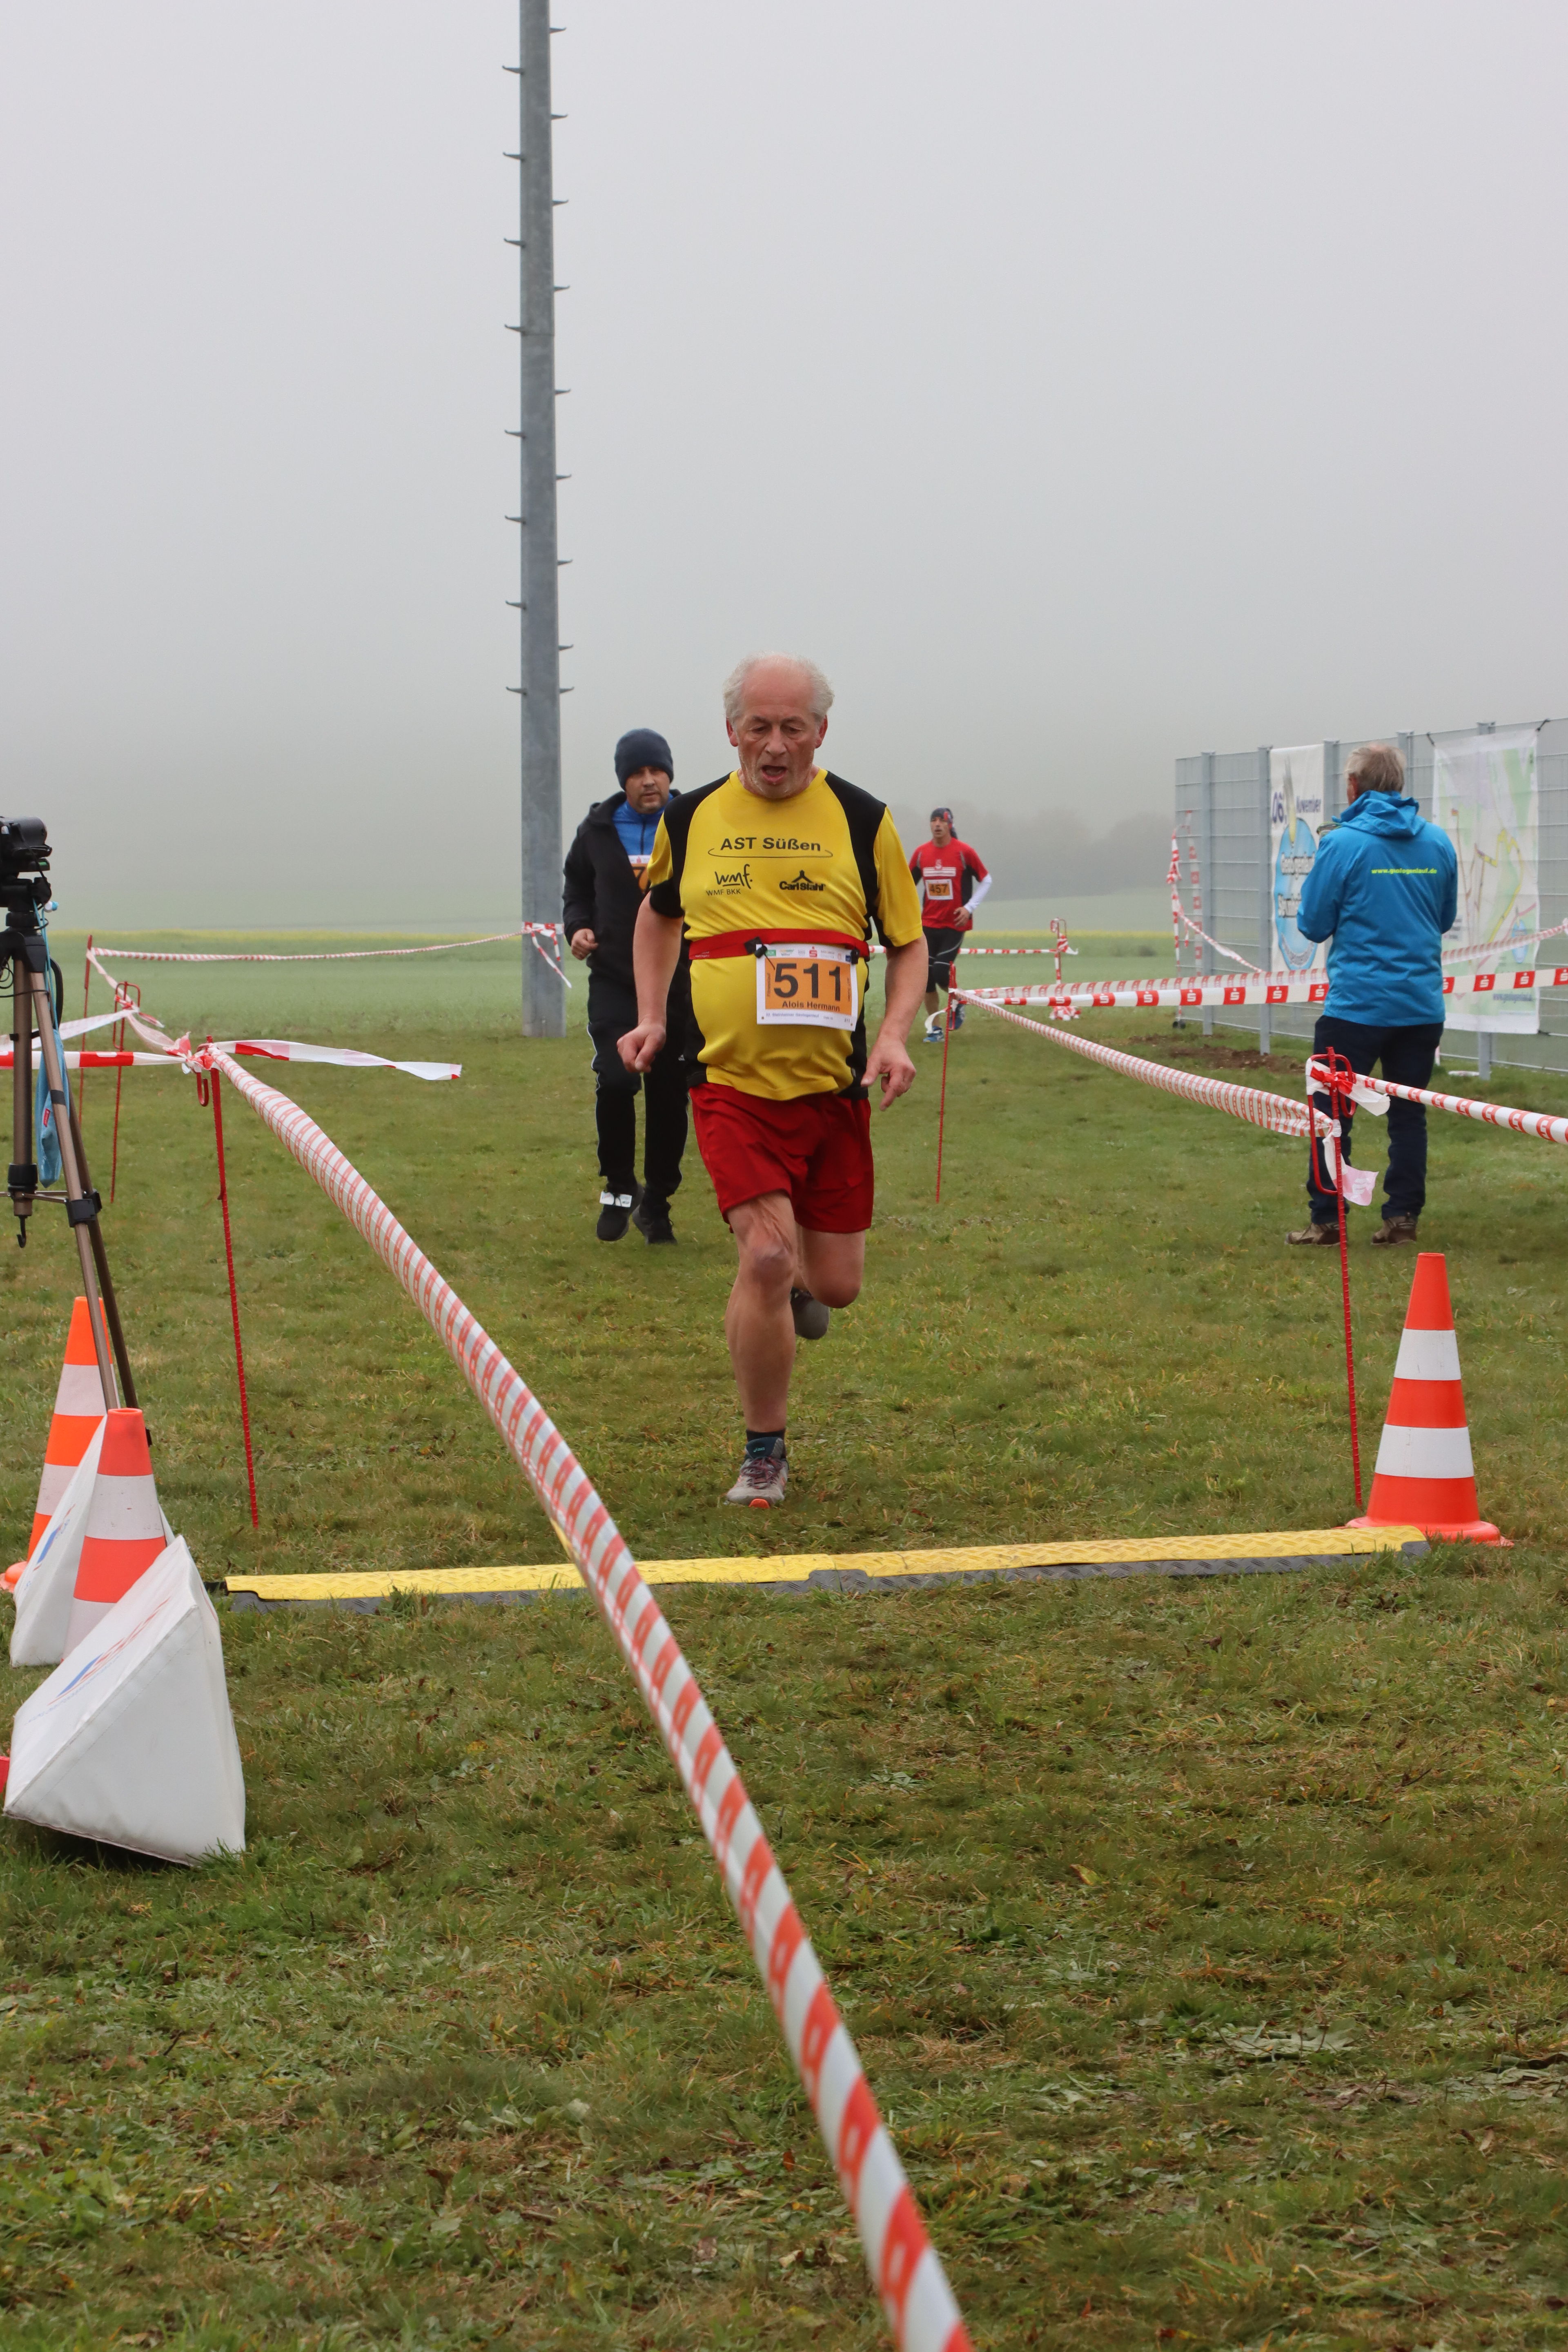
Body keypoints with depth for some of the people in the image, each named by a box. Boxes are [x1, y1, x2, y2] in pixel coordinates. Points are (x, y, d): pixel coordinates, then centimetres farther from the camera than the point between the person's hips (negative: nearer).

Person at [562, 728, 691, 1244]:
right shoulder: (599, 830, 5)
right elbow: (577, 886, 20)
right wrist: (577, 927, 1)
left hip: (681, 986, 0)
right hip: (615, 982, 0)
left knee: (669, 1096, 4)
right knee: (615, 1080, -17)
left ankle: (655, 1204, 21)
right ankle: (618, 1185, 6)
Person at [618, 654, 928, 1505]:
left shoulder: (862, 820, 0)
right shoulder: (690, 819, 3)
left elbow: (909, 944, 7)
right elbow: (657, 915, 23)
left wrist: (892, 1037, -9)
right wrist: (650, 1017, 11)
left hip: (834, 1085, 1)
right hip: (730, 1083, -1)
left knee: (834, 1285, 5)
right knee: (766, 1257, -18)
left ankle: (794, 1286, 45)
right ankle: (764, 1453, 0)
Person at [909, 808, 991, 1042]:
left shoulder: (964, 852, -7)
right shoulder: (922, 852, 4)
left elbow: (986, 880, 2)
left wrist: (969, 907, -8)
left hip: (955, 924, -4)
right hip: (929, 924, 4)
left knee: (941, 974, -14)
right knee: (925, 977, -1)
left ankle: (958, 1001, 19)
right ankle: (934, 1028, 9)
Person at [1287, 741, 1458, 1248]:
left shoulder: (1342, 844, -10)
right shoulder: (1437, 842, 3)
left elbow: (1313, 924, -4)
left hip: (1357, 1004, -4)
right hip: (1421, 1005, 4)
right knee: (1408, 1114, 11)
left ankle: (1326, 1219, 6)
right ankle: (1402, 1218, 9)